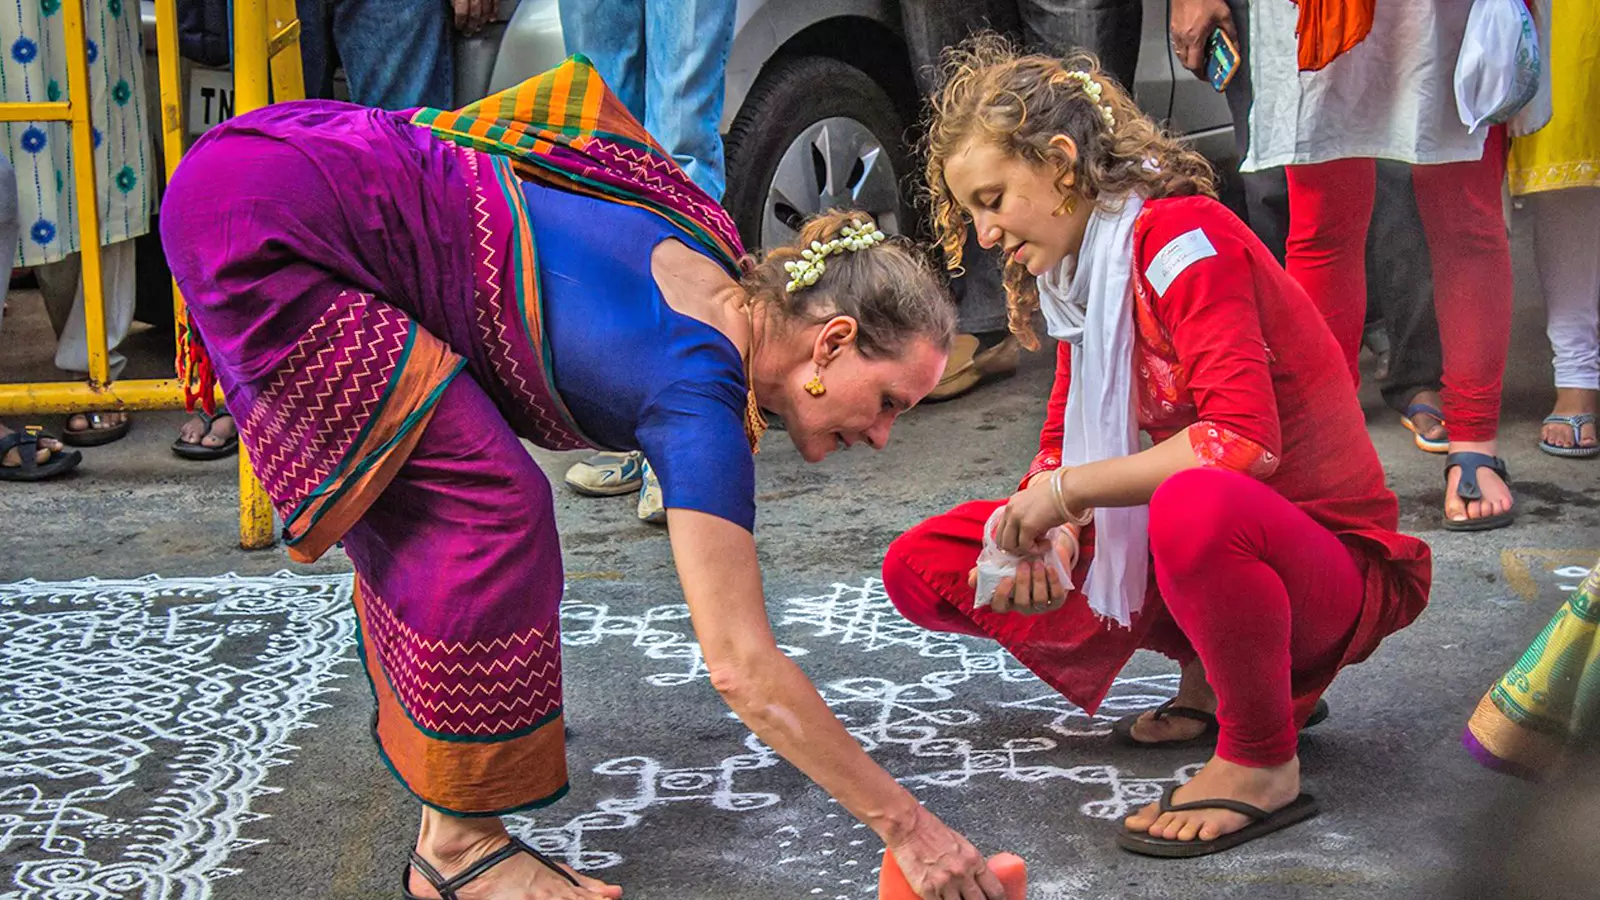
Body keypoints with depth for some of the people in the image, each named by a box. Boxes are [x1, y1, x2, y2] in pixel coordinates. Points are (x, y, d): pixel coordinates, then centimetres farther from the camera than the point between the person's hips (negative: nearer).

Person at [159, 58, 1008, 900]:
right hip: (261, 219, -9)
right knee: (486, 506, -11)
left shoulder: (717, 268, 5)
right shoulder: (699, 391, -20)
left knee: (423, 501, 17)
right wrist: (908, 826, -16)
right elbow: (742, 668, -22)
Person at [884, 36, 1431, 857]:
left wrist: (1067, 490, -24)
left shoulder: (1180, 236, -18)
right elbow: (1065, 446, 8)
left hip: (1329, 560, -8)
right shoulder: (1078, 272, 7)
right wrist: (1051, 532, -14)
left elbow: (1244, 441, -30)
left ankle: (1263, 766, -17)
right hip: (1198, 544, 9)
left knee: (1195, 504, -45)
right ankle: (1211, 681, 7)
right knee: (921, 567, 0)